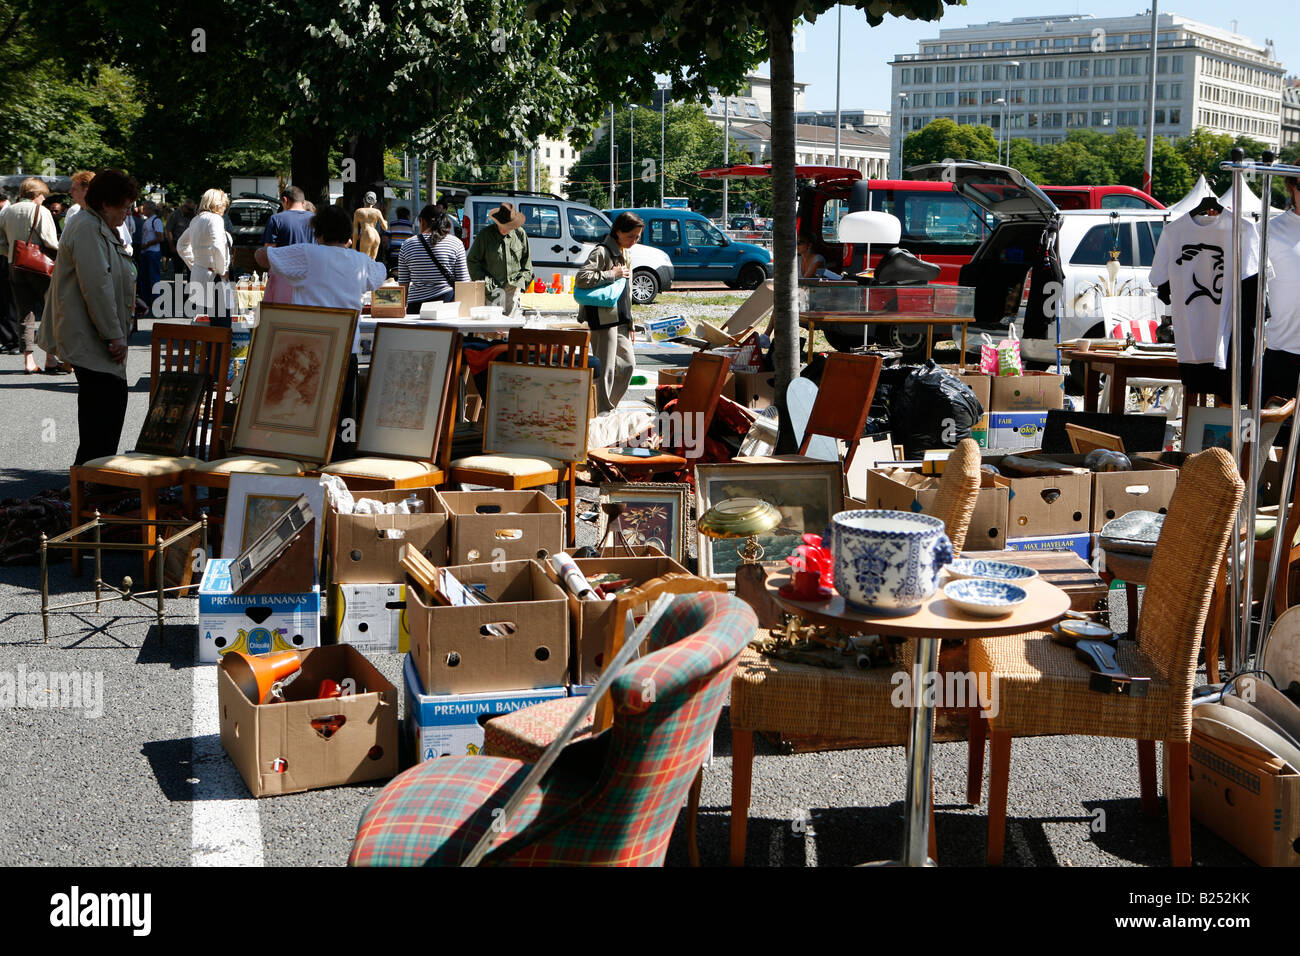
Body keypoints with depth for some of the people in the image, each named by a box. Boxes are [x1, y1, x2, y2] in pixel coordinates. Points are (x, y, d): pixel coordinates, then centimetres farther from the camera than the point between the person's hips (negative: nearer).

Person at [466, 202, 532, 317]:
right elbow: (472, 261, 2)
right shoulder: (485, 235, -3)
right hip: (492, 290, -3)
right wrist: (486, 282, -7)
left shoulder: (520, 234, 7)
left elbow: (526, 260, 17)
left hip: (513, 287, 3)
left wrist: (523, 280, 6)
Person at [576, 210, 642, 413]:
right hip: (604, 318, -9)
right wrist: (612, 274, -18)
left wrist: (629, 324, 21)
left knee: (628, 364, 12)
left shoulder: (623, 254, 18)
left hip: (619, 319, 9)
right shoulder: (602, 252, -11)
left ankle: (609, 407, 23)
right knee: (606, 368, -8)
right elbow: (581, 279, -24)